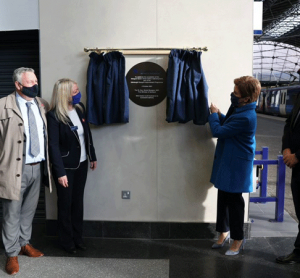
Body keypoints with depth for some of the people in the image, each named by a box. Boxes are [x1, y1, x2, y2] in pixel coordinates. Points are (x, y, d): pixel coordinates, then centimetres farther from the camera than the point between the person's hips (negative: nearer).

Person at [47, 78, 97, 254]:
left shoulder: (80, 108, 1)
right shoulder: (54, 116, -18)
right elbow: (53, 146, -19)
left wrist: (92, 156, 13)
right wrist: (60, 172, -21)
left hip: (81, 163, 6)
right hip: (66, 166, -6)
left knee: (78, 201, 16)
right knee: (65, 203, 9)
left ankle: (78, 237, 31)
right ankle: (67, 241, 27)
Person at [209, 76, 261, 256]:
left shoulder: (245, 117, -27)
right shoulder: (239, 109, 4)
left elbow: (218, 131, -23)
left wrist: (214, 114, -6)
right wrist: (219, 115, 0)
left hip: (236, 165, -9)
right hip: (227, 161, 9)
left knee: (234, 200, 3)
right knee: (223, 197, 17)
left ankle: (238, 239, 20)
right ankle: (225, 231, 34)